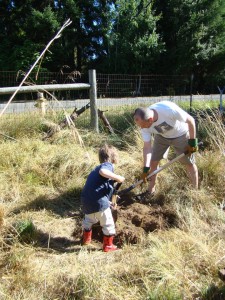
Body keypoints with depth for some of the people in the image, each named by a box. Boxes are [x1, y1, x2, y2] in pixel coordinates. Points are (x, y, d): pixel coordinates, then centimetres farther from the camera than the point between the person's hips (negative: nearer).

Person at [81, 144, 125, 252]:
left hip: (86, 200, 8)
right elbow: (102, 171, -27)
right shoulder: (108, 165, -2)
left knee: (88, 220, 33)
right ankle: (108, 246, 24)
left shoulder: (96, 169, 25)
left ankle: (86, 239, 49)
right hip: (99, 201, -8)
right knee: (108, 224, 12)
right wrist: (117, 177, -19)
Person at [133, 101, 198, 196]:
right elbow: (147, 147, -18)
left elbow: (191, 120, -26)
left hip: (181, 135, -3)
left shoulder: (169, 110, -42)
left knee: (190, 163, 5)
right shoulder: (144, 122, -26)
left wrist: (192, 142, -20)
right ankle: (151, 190, 21)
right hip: (162, 136, 4)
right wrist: (146, 169, -22)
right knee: (153, 161, 3)